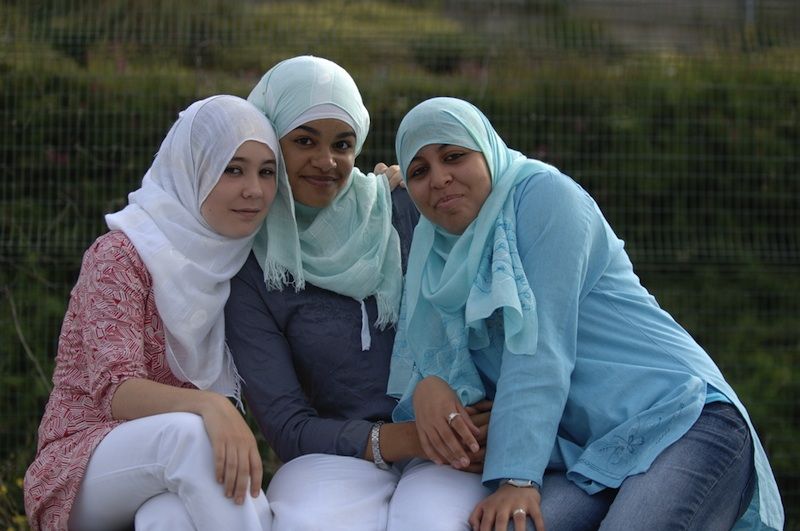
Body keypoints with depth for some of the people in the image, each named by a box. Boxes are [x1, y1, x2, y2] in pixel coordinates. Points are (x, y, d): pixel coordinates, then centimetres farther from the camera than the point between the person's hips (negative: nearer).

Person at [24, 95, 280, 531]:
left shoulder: (239, 262, 10)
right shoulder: (120, 255, -10)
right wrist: (207, 406, -43)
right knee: (189, 432, -36)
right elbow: (116, 391, -20)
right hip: (85, 464, -3)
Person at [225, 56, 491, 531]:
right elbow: (288, 428, -4)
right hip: (336, 456, 0)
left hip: (447, 451, 0)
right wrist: (404, 439, -19)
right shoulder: (252, 270, 1)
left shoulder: (406, 210, 4)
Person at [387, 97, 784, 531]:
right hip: (585, 460, 5)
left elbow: (540, 347, -13)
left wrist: (516, 477, -20)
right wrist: (427, 387, -12)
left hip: (681, 419, -4)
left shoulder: (543, 194, -3)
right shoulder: (439, 259, 18)